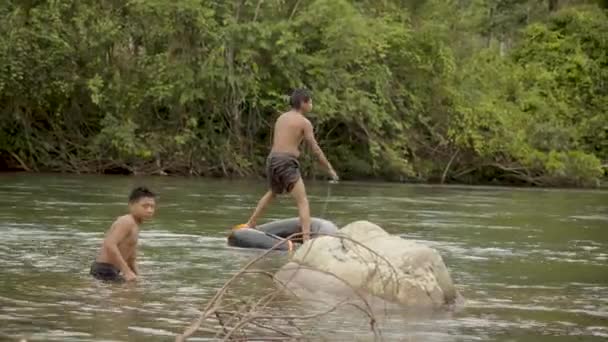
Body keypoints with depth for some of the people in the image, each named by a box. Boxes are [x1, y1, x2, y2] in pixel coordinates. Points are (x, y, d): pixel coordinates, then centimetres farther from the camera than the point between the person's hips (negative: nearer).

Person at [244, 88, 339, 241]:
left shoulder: (281, 118, 19)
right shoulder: (304, 122, -3)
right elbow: (315, 148, -4)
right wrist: (329, 168, 2)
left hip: (272, 160, 8)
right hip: (286, 163, -8)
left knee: (272, 193, 33)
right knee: (303, 201, -10)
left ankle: (250, 224, 38)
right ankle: (306, 238, -25)